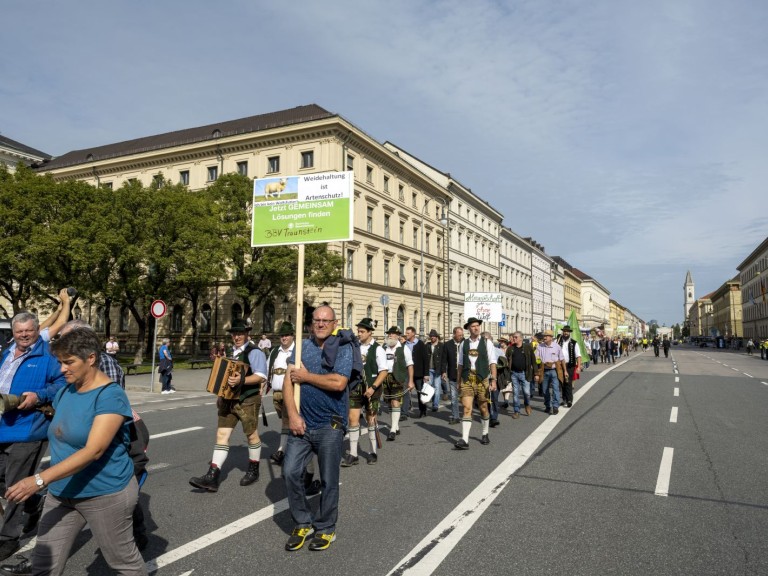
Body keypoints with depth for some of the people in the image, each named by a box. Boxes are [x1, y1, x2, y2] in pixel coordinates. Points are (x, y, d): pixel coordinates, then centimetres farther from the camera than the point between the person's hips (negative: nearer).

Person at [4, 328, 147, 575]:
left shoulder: (110, 396, -21)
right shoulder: (64, 392, 5)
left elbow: (93, 450, -29)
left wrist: (40, 480, -32)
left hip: (106, 494, -7)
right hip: (62, 494, 7)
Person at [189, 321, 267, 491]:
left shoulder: (254, 352, -10)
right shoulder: (231, 353, 14)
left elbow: (261, 376, -19)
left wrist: (241, 380, -30)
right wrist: (221, 396, 18)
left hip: (247, 401, -7)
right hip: (228, 400, 7)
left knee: (251, 435, 8)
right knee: (221, 434, -1)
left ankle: (253, 470, 26)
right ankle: (212, 477, -4)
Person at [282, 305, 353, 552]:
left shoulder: (343, 348, -7)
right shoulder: (303, 347, 6)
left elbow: (338, 383, -21)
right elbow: (288, 382, 1)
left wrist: (306, 376, -10)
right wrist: (293, 415, -10)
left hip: (329, 426, -4)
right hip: (302, 423, 4)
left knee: (329, 480, 7)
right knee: (290, 472, 2)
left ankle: (325, 529, 27)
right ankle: (303, 523, 23)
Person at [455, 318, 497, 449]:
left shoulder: (487, 342, 1)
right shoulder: (464, 344, 7)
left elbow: (492, 363, -2)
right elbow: (461, 364, 12)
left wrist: (493, 380, -9)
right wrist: (459, 381, 11)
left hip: (482, 379, -1)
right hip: (467, 380, 1)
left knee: (483, 408, 13)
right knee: (467, 409, -8)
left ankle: (485, 434, 33)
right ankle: (464, 440, -11)